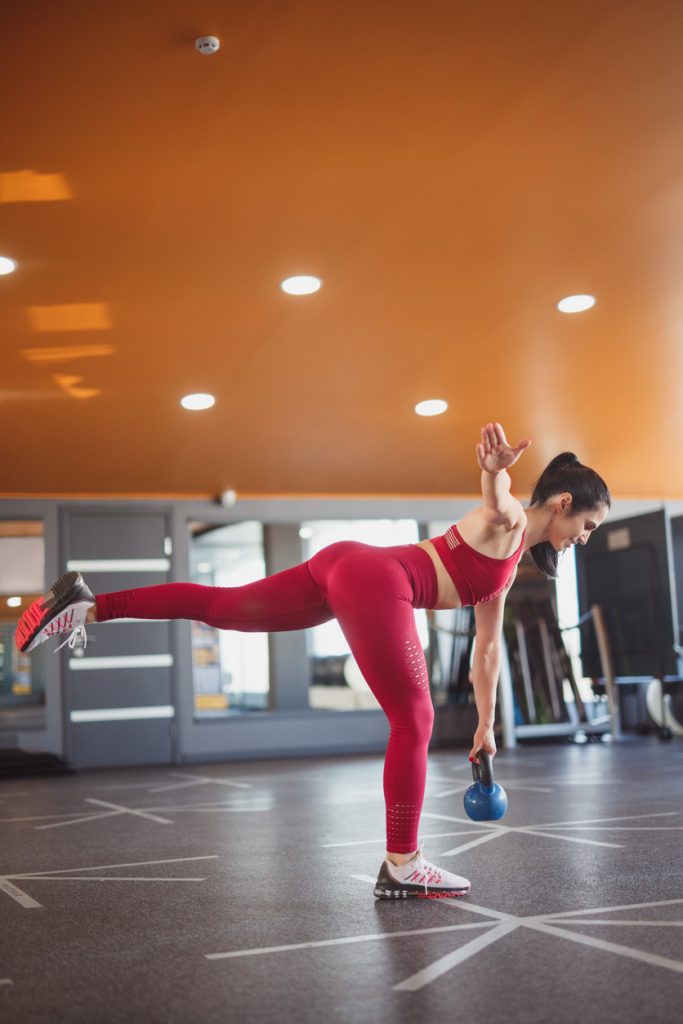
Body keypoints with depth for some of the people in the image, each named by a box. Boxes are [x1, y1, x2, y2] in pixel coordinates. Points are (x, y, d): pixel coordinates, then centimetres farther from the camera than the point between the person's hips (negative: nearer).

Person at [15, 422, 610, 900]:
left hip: (347, 568, 9)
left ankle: (87, 607, 9)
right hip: (374, 580, -9)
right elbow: (493, 489, -26)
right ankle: (401, 866, 4)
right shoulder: (506, 520, 0)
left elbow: (488, 646, 30)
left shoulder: (511, 561, 26)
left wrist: (486, 726, 30)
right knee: (414, 722, -3)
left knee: (221, 607, 9)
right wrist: (496, 468, -51)